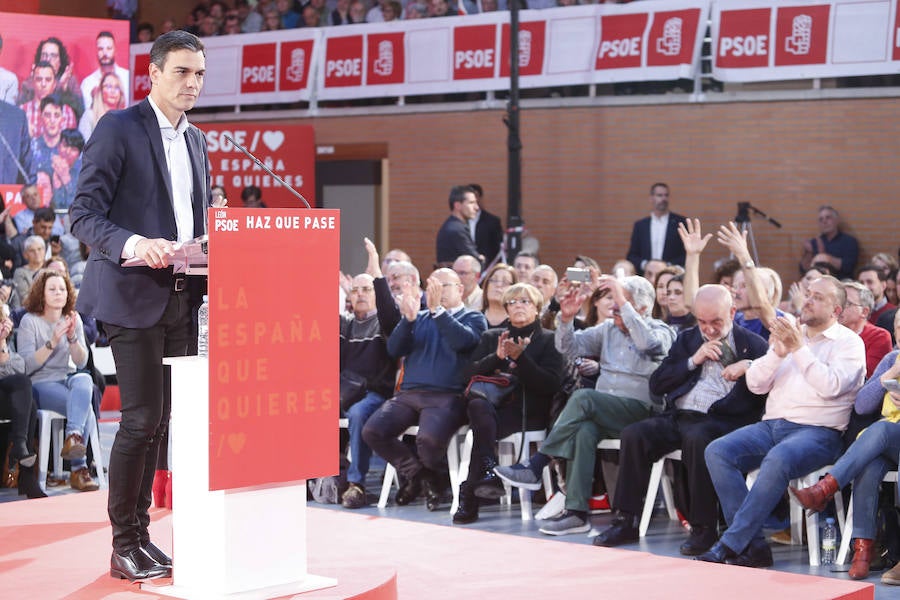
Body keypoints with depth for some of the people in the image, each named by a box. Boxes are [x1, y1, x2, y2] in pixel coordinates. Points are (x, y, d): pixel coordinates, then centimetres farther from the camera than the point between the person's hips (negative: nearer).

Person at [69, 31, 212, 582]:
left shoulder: (196, 142, 18)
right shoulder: (118, 129, -5)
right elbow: (84, 214, -11)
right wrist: (133, 244, -28)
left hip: (181, 298, 7)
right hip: (134, 294, -7)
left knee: (159, 421, 9)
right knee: (141, 420, -9)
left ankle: (141, 534, 17)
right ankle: (124, 546, 1)